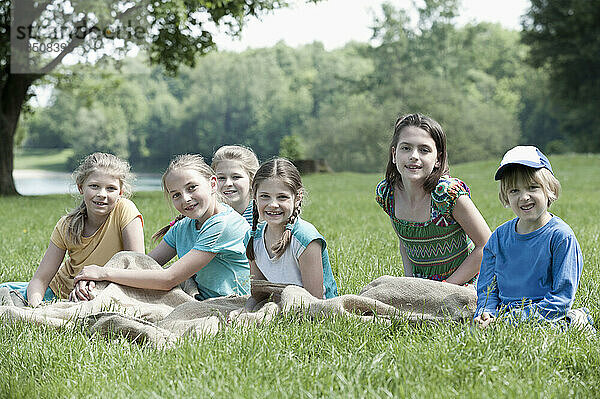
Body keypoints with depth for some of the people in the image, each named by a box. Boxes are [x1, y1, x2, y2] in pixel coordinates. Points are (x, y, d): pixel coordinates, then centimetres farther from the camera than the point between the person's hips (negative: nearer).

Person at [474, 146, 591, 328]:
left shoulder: (561, 236, -6)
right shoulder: (498, 238, 10)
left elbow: (562, 297, -10)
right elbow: (487, 288, 14)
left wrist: (519, 319, -19)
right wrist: (486, 314, -9)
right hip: (504, 318, 3)